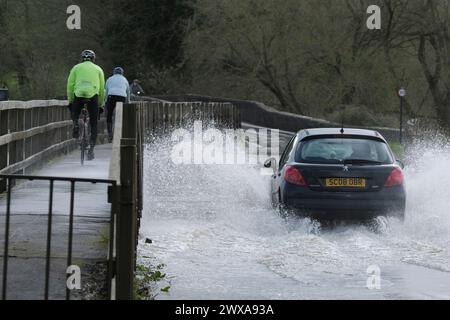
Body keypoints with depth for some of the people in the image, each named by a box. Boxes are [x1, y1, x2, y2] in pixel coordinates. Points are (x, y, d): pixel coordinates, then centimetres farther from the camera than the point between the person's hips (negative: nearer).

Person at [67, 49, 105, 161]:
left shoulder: (76, 68, 19)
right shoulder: (98, 69, 20)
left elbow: (70, 85, 12)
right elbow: (102, 88, 19)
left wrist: (70, 101, 20)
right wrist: (101, 104, 27)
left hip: (78, 94, 0)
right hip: (93, 96, 0)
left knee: (75, 114, 29)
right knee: (93, 124, 8)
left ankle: (75, 124, -3)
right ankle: (91, 149, 0)